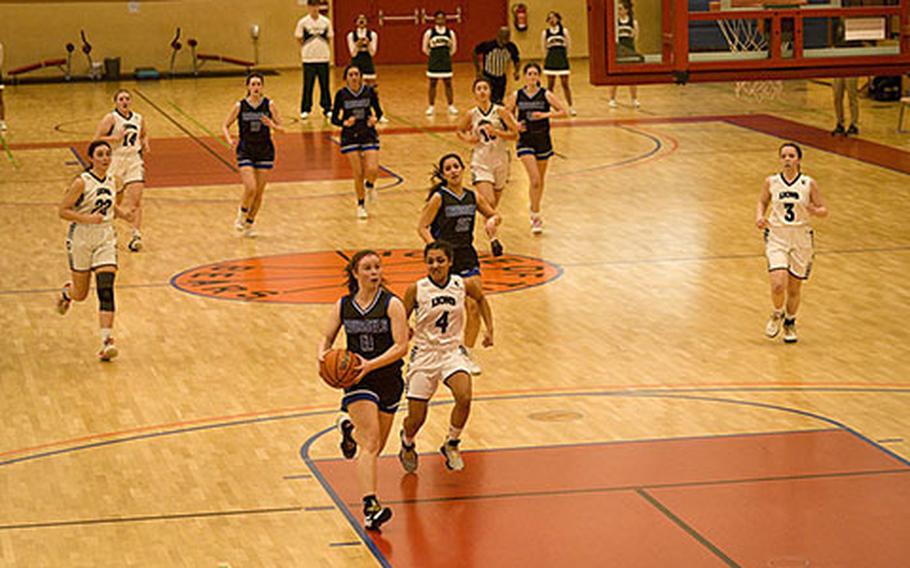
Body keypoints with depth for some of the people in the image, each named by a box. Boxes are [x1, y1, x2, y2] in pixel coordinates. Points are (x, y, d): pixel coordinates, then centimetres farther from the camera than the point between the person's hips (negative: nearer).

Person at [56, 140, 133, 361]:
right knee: (80, 294, 10)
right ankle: (66, 292, 49)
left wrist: (124, 214, 1)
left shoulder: (111, 179, 3)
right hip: (81, 240, -3)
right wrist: (87, 218, -26)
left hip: (106, 239, 4)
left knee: (106, 290, -12)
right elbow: (62, 211, -14)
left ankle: (107, 341, -16)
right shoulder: (82, 182, -15)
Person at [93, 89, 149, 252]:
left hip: (134, 161, 3)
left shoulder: (138, 119, 8)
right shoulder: (111, 118, -8)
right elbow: (97, 140, -12)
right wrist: (115, 138, -23)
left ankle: (136, 236, -15)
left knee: (136, 201, -10)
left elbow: (144, 135, 27)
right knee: (114, 201, 9)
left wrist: (145, 144, 6)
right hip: (116, 161, -3)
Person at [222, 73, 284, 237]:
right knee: (250, 188, -17)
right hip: (245, 152, -2)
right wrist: (229, 139, -16)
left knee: (259, 192, 4)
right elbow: (225, 126, 4)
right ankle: (241, 216, 9)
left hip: (265, 153, 2)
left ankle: (249, 224, 21)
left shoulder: (269, 105, -4)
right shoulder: (240, 106, -5)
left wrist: (272, 125, -22)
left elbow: (281, 128, -1)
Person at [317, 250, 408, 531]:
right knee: (371, 444, -17)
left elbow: (401, 346, -14)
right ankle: (370, 508, -23)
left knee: (376, 446, 15)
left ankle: (350, 428, 50)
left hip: (388, 378, 1)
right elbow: (327, 338, 10)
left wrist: (371, 364, -25)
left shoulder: (392, 304, -9)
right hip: (358, 379, -1)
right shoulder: (343, 306, 0)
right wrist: (323, 355, -13)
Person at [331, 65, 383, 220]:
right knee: (358, 174, -3)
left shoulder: (369, 91, -5)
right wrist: (345, 122, -21)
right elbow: (334, 119, -2)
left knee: (372, 169, -15)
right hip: (350, 137, -1)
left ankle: (370, 185, 22)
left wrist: (375, 119, -16)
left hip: (369, 135, 1)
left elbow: (378, 111, 6)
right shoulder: (341, 94, -7)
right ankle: (361, 204, 18)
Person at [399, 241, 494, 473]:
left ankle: (451, 444, 1)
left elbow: (481, 299, 17)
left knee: (464, 397, -26)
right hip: (424, 354, -1)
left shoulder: (464, 285, -6)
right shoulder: (416, 290, -11)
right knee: (416, 418, 2)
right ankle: (407, 444, 40)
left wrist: (489, 329, 13)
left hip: (452, 352, 1)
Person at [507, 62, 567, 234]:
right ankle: (536, 216, -8)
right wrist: (514, 125, -11)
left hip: (543, 140, 1)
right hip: (525, 141, -1)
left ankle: (535, 208, 37)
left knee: (541, 180, 14)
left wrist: (546, 114, -20)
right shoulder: (517, 96, -3)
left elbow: (563, 111, -6)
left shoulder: (546, 95, -6)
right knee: (534, 179, -14)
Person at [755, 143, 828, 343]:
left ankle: (790, 322, 34)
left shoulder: (808, 184, -4)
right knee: (778, 285, -17)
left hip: (801, 238, 0)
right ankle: (777, 315, 15)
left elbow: (824, 210, 3)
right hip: (777, 237, 0)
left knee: (794, 288, 7)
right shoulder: (771, 182, 0)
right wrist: (759, 216, -3)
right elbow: (762, 202, 17)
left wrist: (815, 211, -20)